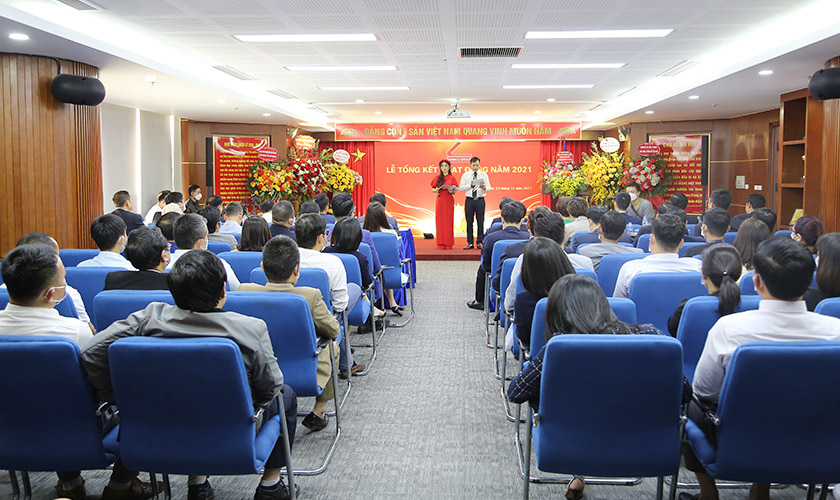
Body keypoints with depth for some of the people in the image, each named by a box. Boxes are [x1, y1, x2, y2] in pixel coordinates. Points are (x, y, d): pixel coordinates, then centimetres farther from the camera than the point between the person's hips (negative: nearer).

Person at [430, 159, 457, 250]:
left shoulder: (452, 178, 5)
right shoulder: (437, 177, 8)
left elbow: (454, 192, 6)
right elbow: (432, 189, 10)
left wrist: (451, 191, -15)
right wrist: (436, 189, -11)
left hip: (449, 201, -1)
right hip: (439, 200, 1)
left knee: (448, 221, -2)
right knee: (439, 221, -1)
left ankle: (448, 244, 1)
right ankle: (440, 244, 2)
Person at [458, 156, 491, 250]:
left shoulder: (484, 175, 6)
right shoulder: (465, 175, 6)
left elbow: (489, 187, 1)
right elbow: (460, 187, -1)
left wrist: (484, 187, -21)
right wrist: (470, 185, -17)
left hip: (480, 200, 0)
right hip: (469, 200, 0)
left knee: (480, 222, 0)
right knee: (469, 222, 2)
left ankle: (479, 243, 8)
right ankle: (470, 243, 9)